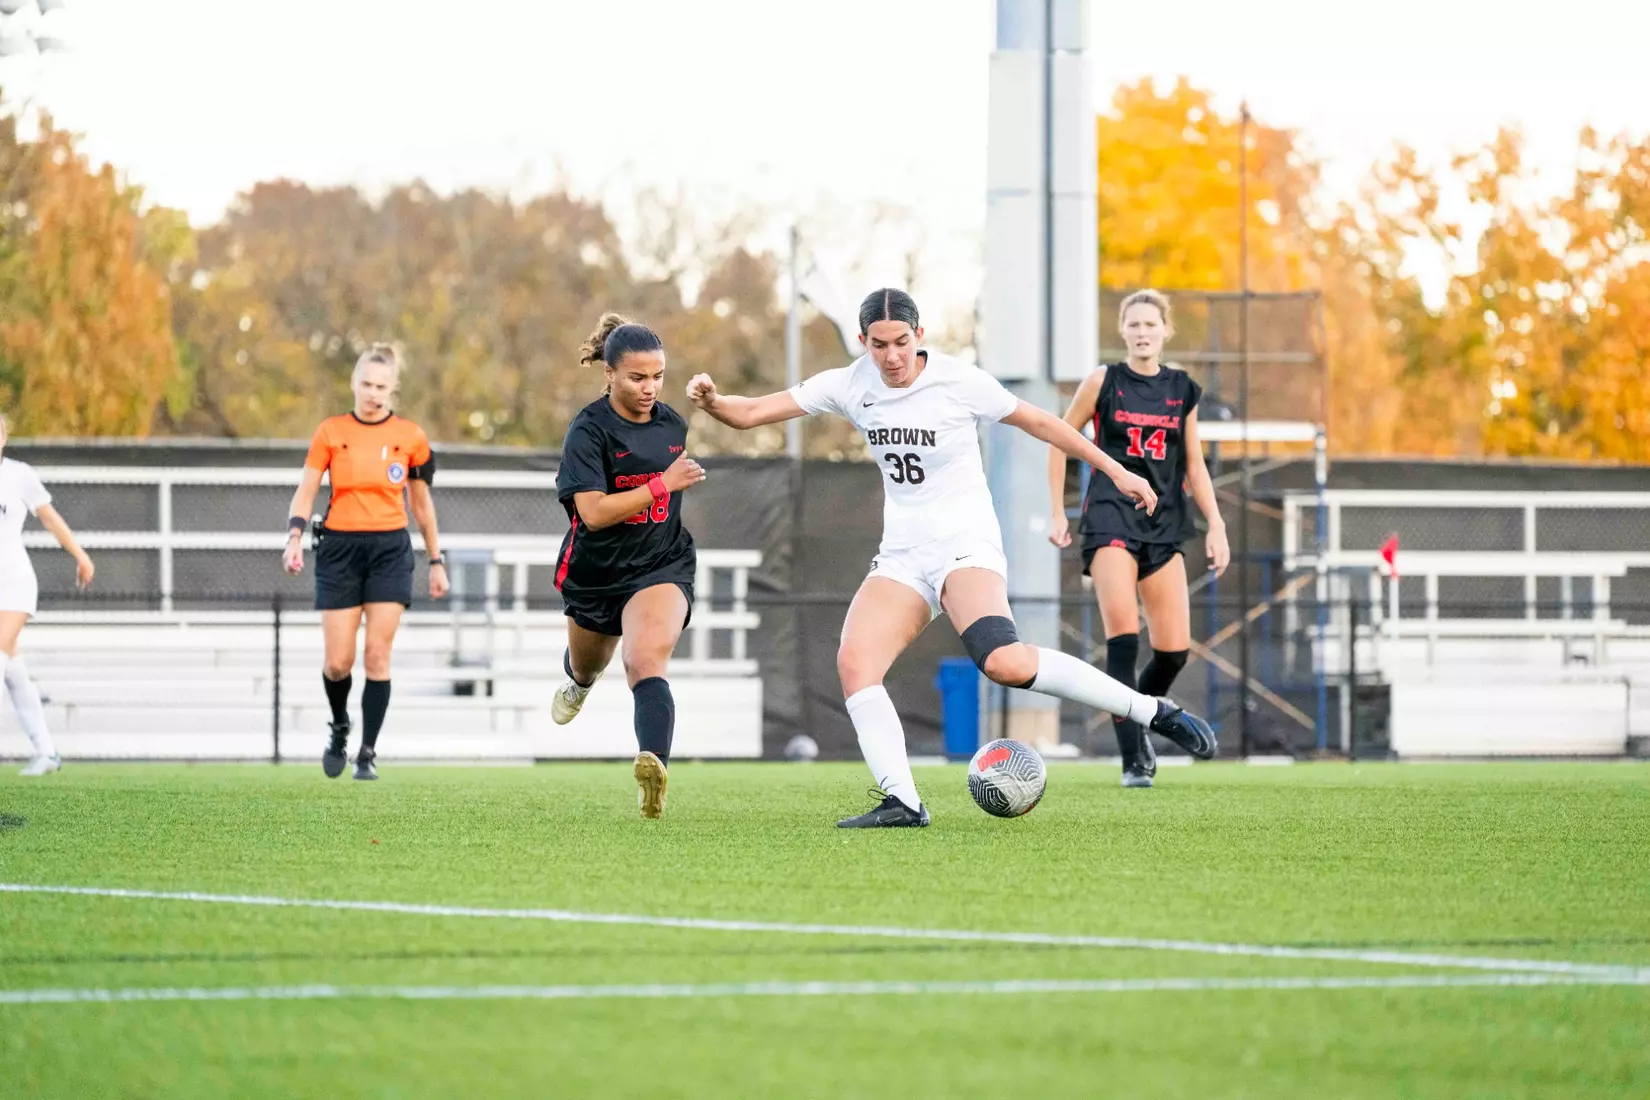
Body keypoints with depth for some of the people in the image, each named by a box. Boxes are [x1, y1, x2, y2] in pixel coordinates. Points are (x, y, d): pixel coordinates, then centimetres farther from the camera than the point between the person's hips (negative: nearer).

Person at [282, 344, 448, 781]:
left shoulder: (410, 436, 3)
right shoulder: (331, 432, 1)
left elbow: (422, 503, 11)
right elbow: (306, 490, 0)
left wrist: (436, 561, 12)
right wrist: (295, 536, -16)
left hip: (390, 550, 0)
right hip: (340, 548, 0)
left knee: (378, 655, -8)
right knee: (338, 661, -2)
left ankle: (368, 753, 0)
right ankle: (339, 728, 28)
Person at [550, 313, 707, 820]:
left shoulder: (672, 424, 0)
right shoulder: (588, 431, -17)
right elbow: (593, 511, -28)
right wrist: (662, 484, -30)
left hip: (661, 567, 0)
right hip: (595, 572, 0)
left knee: (646, 660, -28)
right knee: (589, 664, 29)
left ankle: (654, 763, -49)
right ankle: (579, 681, 68)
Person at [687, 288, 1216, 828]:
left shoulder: (960, 381, -10)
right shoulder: (851, 385, 1)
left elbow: (1039, 422, 2)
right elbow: (753, 412, 1)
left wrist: (1115, 470, 4)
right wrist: (713, 401, -20)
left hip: (966, 545, -5)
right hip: (901, 555, 5)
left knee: (1005, 662, -30)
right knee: (854, 663, -18)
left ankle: (1157, 713, -21)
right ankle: (902, 801, -17)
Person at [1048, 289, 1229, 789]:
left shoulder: (1183, 390, 10)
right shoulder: (1103, 382, 1)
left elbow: (1194, 465, 16)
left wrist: (1215, 525, 7)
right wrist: (1058, 513, 3)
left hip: (1165, 523, 4)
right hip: (1112, 517, -4)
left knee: (1174, 649, -4)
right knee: (1122, 637, -20)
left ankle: (1139, 720, 26)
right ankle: (1133, 759, -18)